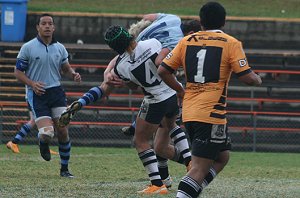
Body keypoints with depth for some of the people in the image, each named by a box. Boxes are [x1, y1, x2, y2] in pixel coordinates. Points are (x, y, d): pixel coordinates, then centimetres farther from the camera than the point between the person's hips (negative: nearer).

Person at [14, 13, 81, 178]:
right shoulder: (28, 48, -3)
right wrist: (32, 84, -17)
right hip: (37, 95, -3)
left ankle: (64, 169, 9)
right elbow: (18, 72, 1)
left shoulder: (60, 48, 9)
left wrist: (74, 75, -4)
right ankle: (43, 144, 22)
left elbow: (66, 69, 20)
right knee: (47, 133, -17)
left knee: (63, 131, -4)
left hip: (56, 92, 3)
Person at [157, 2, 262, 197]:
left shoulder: (187, 41, 9)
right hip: (212, 114, -6)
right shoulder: (231, 44, -4)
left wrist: (180, 90, 22)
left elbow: (163, 71, 7)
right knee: (200, 169, -7)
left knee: (222, 157, 22)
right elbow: (247, 78, -9)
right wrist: (257, 79, 14)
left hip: (189, 113, 6)